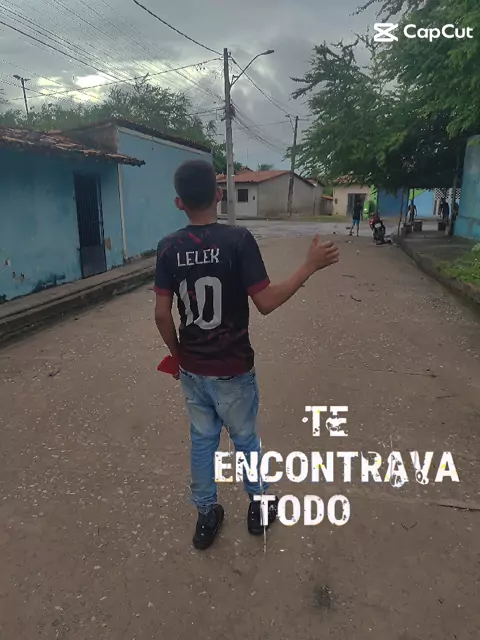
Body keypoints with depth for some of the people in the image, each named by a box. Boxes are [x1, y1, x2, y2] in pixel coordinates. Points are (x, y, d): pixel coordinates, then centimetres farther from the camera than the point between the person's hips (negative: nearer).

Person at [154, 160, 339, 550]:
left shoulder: (169, 248, -4)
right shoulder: (239, 239, -16)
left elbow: (162, 314, -3)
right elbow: (266, 302, -18)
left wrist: (177, 354, 13)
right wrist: (311, 266, -9)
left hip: (192, 368, 3)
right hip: (232, 369, -3)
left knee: (202, 439, 20)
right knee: (245, 438, 18)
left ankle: (207, 515, 36)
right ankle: (259, 506, 40)